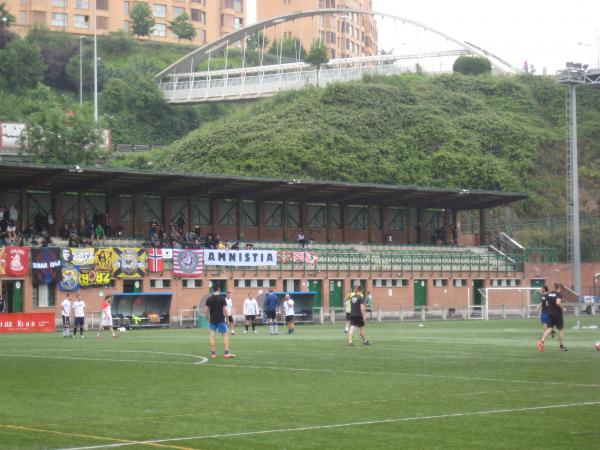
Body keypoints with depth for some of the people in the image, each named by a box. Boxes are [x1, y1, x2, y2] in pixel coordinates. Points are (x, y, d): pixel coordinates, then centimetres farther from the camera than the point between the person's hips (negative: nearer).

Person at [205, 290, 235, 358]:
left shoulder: (209, 299, 1)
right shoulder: (222, 299, -8)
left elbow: (206, 311, 2)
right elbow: (225, 310, -12)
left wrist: (208, 318, 15)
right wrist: (225, 315, 7)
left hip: (212, 320, 2)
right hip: (221, 320, -2)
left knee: (212, 335, 3)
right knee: (225, 335, 6)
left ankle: (213, 353, 0)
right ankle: (226, 352, -1)